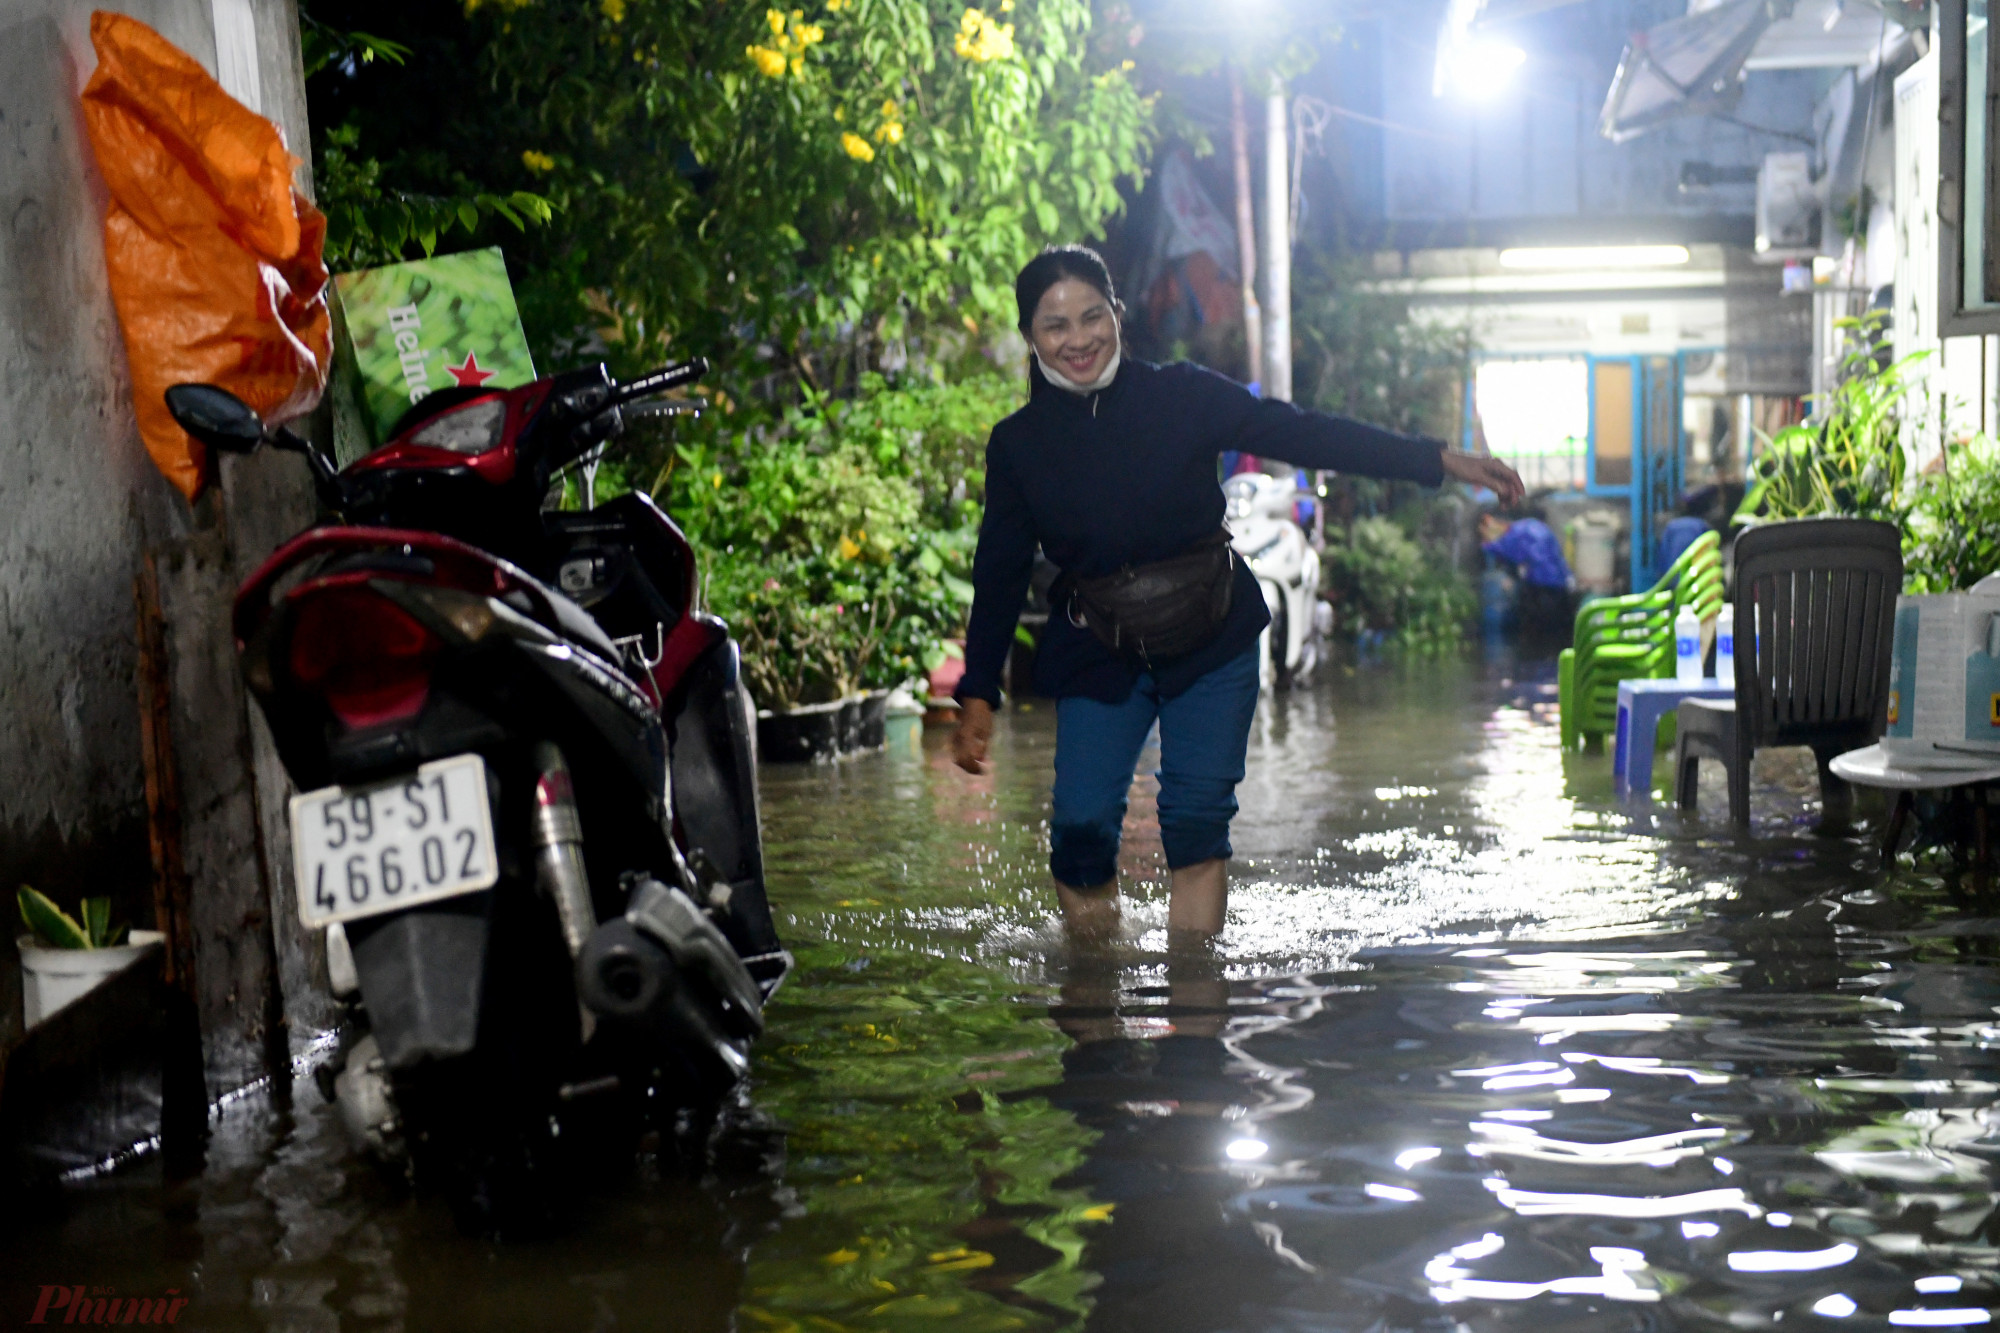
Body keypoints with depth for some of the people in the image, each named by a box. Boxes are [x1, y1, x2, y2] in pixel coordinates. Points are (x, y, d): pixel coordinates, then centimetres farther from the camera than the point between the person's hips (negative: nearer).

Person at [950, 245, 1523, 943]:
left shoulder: (1181, 397, -8)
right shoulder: (1018, 444, -4)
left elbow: (1303, 433, -6)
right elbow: (999, 576, 2)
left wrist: (1440, 460, -8)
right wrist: (977, 694, 0)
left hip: (1212, 646, 0)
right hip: (1096, 658, 1)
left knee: (1196, 818, -5)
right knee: (1081, 824, -9)